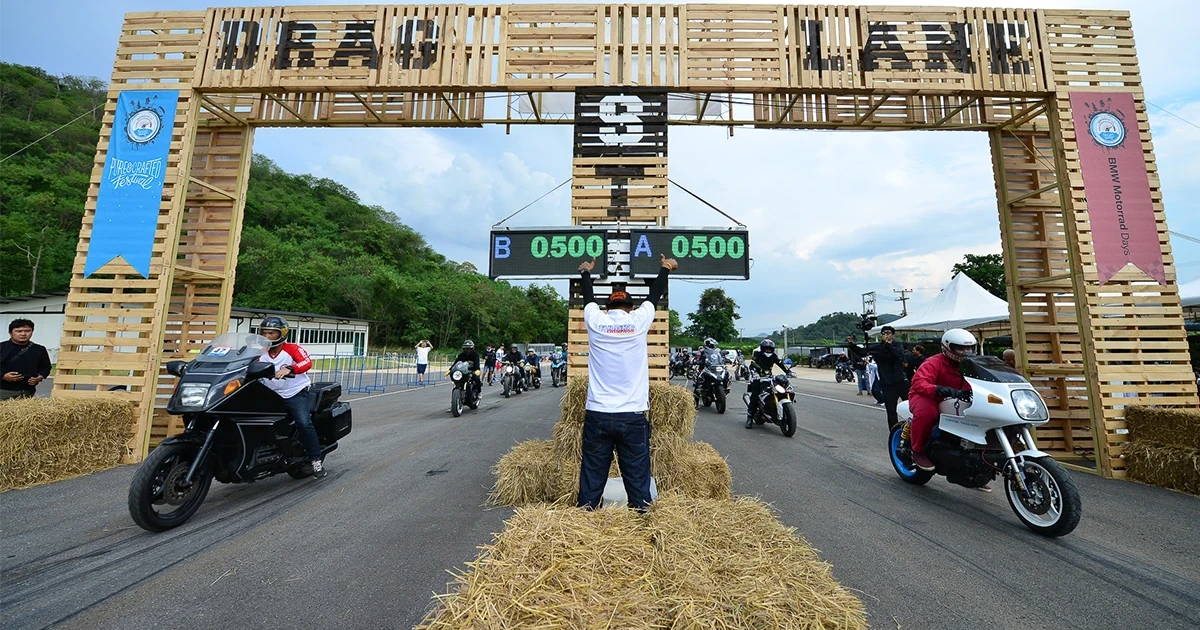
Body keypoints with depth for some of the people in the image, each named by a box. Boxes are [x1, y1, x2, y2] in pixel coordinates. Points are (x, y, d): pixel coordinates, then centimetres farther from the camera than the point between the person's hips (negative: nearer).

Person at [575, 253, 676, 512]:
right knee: (637, 474, 7)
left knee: (593, 473, 9)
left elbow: (588, 297, 22)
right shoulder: (639, 320, -1)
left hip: (597, 415, 1)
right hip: (633, 416, -1)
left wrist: (586, 273, 42)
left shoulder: (595, 321, 1)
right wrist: (665, 268, 35)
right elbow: (654, 294, 17)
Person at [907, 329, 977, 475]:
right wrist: (946, 390, -47)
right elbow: (918, 383, -33)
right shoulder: (934, 363, -17)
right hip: (926, 397, -7)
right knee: (927, 411, -40)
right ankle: (918, 451, -19)